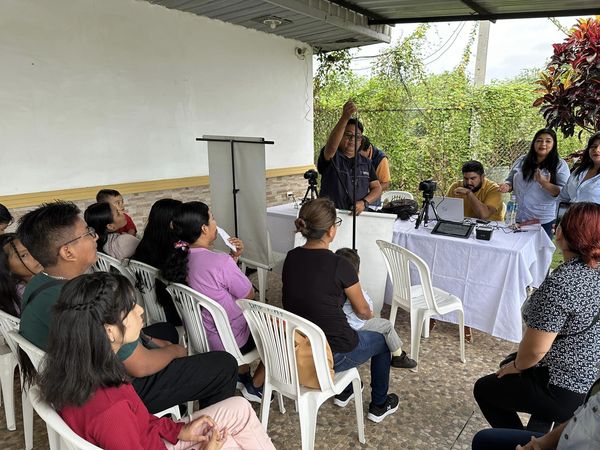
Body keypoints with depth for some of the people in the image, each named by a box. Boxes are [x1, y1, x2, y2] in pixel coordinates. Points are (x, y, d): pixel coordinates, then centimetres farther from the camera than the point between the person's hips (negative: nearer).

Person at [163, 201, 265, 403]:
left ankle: (242, 376, 36)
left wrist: (234, 257, -2)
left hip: (198, 336, 8)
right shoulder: (220, 261, -32)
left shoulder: (179, 258, -7)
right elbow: (249, 294, -16)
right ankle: (255, 386, 25)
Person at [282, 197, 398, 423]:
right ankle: (379, 406, 38)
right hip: (329, 356, -6)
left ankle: (344, 393, 46)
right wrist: (371, 315, 18)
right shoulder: (339, 265, -23)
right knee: (382, 341, 22)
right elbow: (362, 310, -7)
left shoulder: (291, 258, -5)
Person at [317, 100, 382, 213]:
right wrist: (345, 118, -34)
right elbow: (331, 145, -21)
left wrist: (364, 203, -7)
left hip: (359, 216, 3)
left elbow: (377, 188, 13)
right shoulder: (331, 157, 1)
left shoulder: (365, 162, 15)